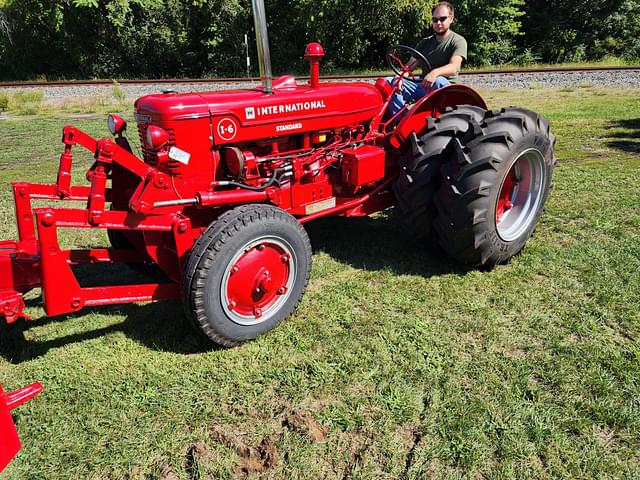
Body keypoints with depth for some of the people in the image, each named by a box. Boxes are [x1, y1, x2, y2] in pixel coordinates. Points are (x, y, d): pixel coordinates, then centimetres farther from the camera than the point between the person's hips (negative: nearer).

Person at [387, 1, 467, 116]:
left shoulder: (458, 41, -1)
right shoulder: (425, 43, 17)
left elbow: (454, 67, -20)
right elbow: (410, 65, 6)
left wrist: (435, 72, -42)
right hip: (423, 87, 5)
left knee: (438, 81, -41)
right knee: (388, 82, -15)